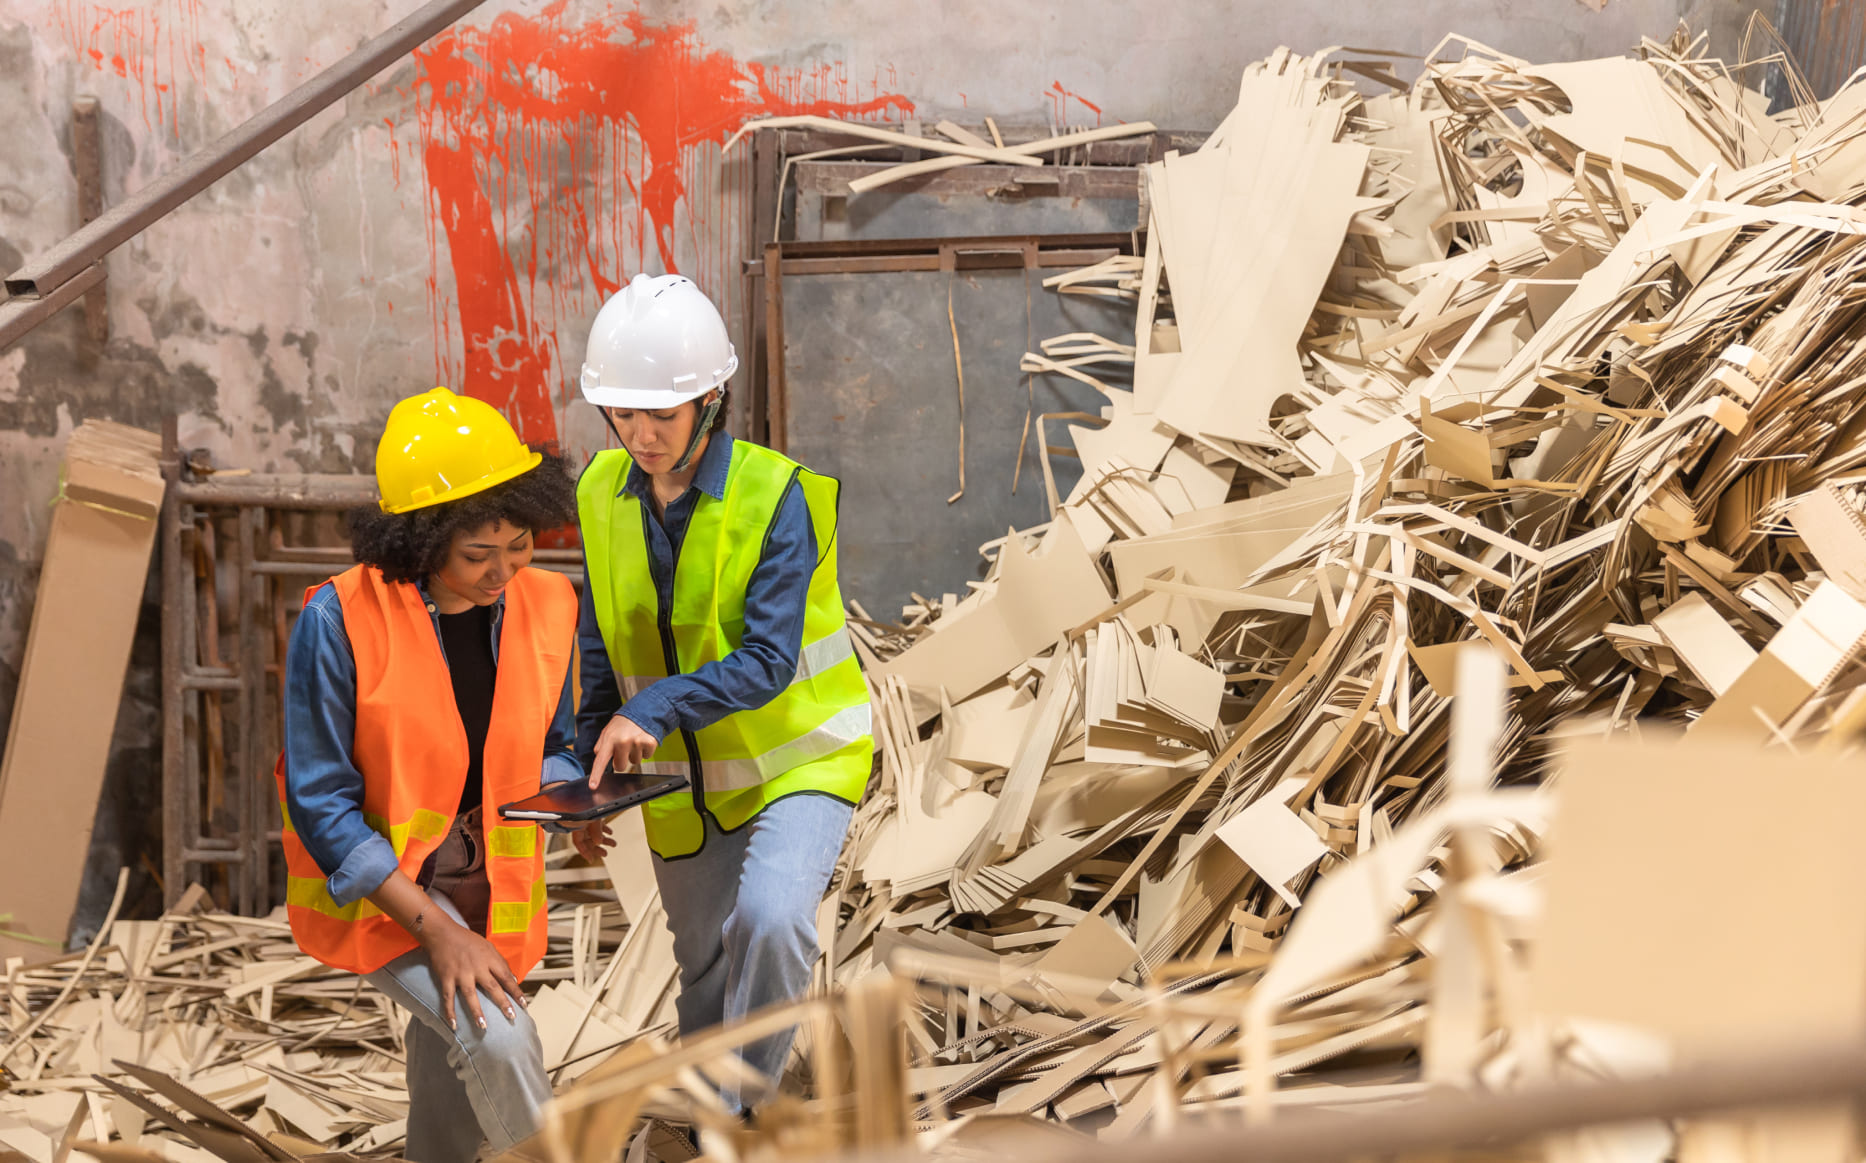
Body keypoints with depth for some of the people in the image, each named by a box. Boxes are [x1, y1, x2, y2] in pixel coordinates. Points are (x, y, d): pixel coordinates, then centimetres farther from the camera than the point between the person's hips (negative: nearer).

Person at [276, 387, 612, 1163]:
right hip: (376, 885, -5)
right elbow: (323, 805, -18)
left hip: (491, 887, 5)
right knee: (497, 1040, -26)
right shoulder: (339, 620, -23)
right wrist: (437, 930, -23)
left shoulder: (546, 606, -7)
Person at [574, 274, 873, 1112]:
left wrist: (653, 709, -37)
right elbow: (600, 647, 8)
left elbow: (767, 659, -27)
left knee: (770, 919, -29)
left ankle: (745, 1114, -13)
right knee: (705, 975, 16)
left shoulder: (776, 496, -20)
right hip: (684, 786, 5)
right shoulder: (603, 494, -4)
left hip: (798, 760, -5)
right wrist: (592, 757, 4)